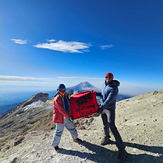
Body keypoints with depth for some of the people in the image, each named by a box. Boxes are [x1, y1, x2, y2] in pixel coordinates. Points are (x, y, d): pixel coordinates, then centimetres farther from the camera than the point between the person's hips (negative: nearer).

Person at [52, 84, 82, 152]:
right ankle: (55, 145, 30)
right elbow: (61, 110, -26)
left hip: (67, 117, 7)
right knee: (59, 132, 6)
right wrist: (69, 117, -24)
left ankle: (75, 138, 45)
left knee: (72, 128, 20)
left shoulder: (66, 96, 1)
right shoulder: (57, 99, -24)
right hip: (60, 118, -7)